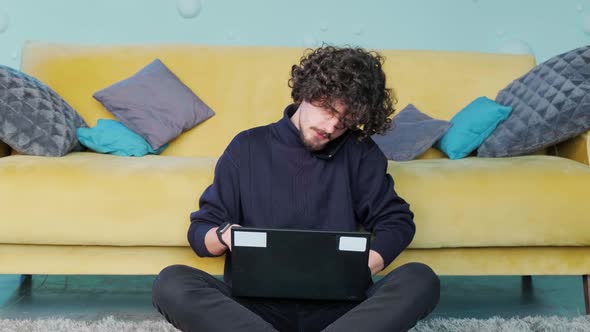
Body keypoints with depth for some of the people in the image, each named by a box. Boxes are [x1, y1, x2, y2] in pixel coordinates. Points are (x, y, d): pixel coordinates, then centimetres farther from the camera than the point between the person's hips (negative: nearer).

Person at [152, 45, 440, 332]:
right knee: (171, 283, -27)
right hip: (255, 305, 0)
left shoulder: (360, 152, 9)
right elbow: (199, 233, 10)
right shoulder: (248, 147, 8)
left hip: (336, 306, 1)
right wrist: (224, 235, -15)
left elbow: (398, 221, 11)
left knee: (420, 280, -26)